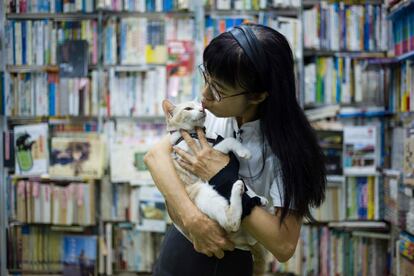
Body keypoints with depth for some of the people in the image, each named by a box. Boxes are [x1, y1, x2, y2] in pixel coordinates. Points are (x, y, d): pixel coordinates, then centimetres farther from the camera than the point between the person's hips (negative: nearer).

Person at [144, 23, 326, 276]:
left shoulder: (286, 146, -24)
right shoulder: (213, 112, -11)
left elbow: (284, 246, -28)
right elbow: (156, 154, -17)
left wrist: (222, 178, -28)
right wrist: (193, 218, -30)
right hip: (182, 243, 4)